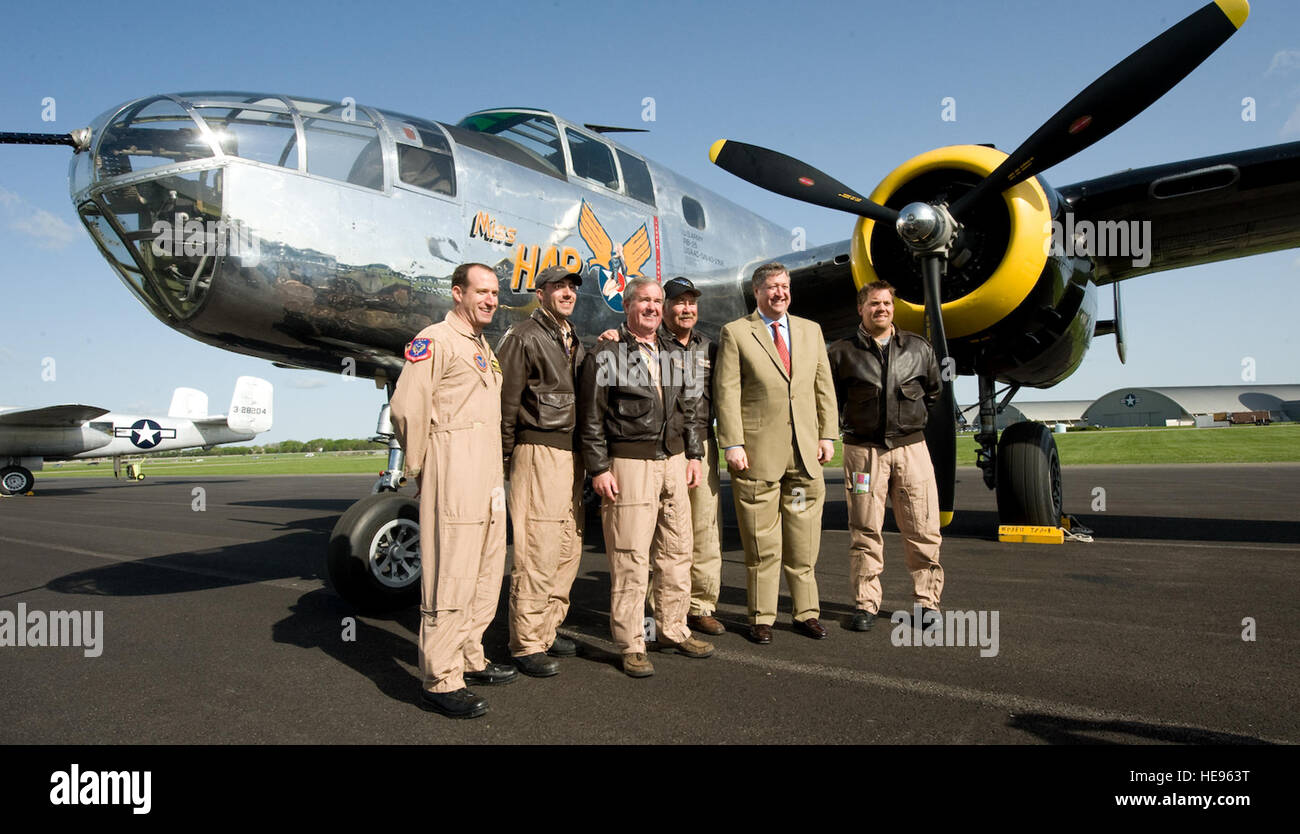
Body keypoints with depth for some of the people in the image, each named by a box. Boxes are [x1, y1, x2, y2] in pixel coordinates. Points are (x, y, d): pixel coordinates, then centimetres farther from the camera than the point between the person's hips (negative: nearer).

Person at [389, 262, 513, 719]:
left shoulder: (484, 348, 21)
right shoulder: (435, 340, -8)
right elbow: (406, 408, -15)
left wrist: (495, 475, 17)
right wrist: (419, 469, -7)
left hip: (488, 478, 10)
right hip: (454, 476, -9)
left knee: (486, 573, 15)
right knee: (450, 576, -7)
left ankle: (470, 659, 28)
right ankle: (440, 681, 1)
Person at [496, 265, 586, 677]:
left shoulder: (574, 341, 20)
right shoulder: (523, 338, -5)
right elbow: (505, 401, -8)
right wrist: (507, 457, -8)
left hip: (572, 454, 8)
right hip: (539, 453, -8)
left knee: (568, 547, 11)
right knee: (537, 551, -8)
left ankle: (548, 629, 23)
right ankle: (527, 644, 1)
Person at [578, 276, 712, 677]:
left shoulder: (674, 354, 17)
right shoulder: (605, 354, -2)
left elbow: (688, 409, 22)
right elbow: (590, 418, -5)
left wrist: (693, 454, 14)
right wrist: (599, 469, -10)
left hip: (673, 461, 6)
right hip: (629, 464, -6)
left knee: (677, 552, 11)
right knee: (630, 558, -4)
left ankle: (673, 629, 26)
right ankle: (631, 646, 7)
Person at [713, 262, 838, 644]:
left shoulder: (811, 331, 16)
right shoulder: (735, 333, 2)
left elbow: (824, 387, 16)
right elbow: (726, 392, -4)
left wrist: (827, 435, 8)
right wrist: (733, 444, -11)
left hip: (806, 452, 4)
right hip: (757, 453, -4)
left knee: (804, 541, 9)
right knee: (761, 544, 2)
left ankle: (806, 613, 21)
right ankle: (761, 618, 14)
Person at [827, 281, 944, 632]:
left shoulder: (919, 348, 10)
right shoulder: (842, 352, 3)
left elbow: (934, 390, 24)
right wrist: (851, 424, 7)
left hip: (911, 448, 2)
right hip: (863, 450, -1)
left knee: (922, 529, 2)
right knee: (865, 531, 2)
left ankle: (927, 600, 16)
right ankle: (867, 603, 11)